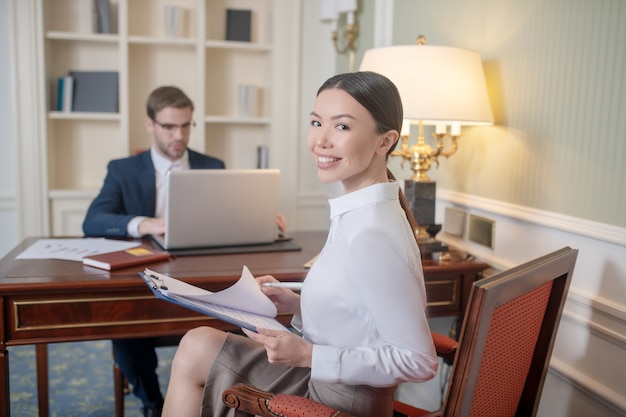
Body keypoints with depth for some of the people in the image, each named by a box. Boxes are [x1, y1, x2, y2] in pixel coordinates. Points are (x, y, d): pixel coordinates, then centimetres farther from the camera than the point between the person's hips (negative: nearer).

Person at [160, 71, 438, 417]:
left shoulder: (370, 234, -29)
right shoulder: (360, 213, 0)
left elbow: (419, 361, -26)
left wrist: (308, 355, -24)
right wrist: (297, 304, -2)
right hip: (322, 380, 8)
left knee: (197, 349, 5)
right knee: (197, 346, 13)